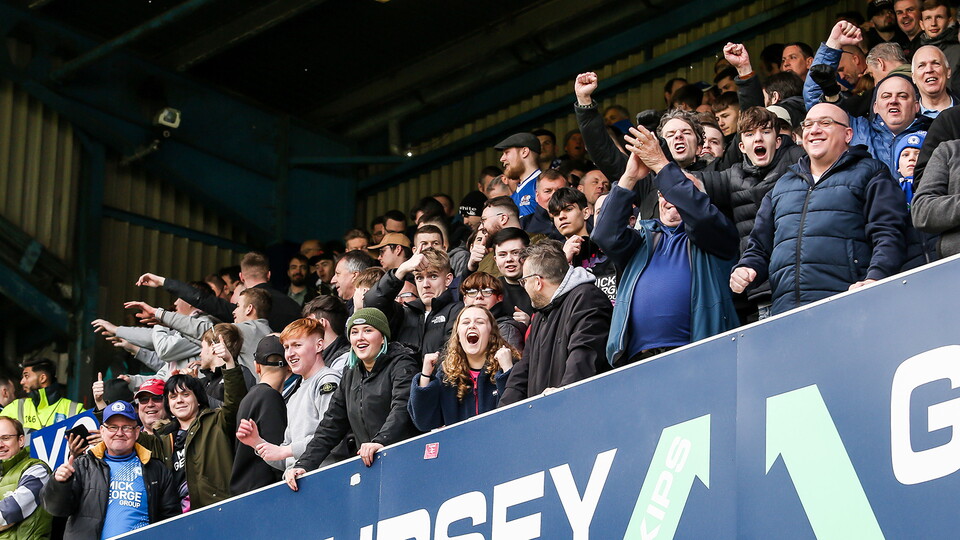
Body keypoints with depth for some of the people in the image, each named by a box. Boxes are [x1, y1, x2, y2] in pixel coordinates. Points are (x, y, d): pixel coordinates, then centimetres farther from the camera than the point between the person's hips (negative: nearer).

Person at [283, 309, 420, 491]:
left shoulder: (401, 365, 3)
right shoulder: (351, 376, 22)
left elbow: (402, 408, -15)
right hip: (367, 468, 6)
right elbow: (330, 427, 20)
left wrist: (380, 441, -33)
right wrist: (303, 465, 6)